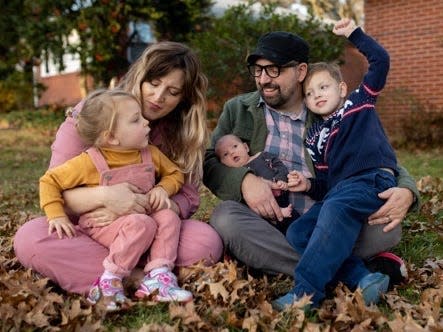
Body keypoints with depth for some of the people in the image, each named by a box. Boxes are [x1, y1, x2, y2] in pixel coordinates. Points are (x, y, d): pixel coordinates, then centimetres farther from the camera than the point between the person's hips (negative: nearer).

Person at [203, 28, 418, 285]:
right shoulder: (237, 110, 11)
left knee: (387, 227, -21)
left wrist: (407, 191, -14)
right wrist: (244, 180, -18)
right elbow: (208, 162, 5)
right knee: (226, 217, -32)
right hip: (262, 224, 0)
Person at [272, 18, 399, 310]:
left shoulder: (359, 102, 16)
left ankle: (307, 291, -42)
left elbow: (381, 60, 9)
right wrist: (308, 185, -1)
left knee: (335, 208, -36)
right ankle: (362, 279, -29)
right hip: (337, 191, 6)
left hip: (373, 179, -6)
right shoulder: (314, 137, 23)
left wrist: (354, 32, 9)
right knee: (297, 233, -15)